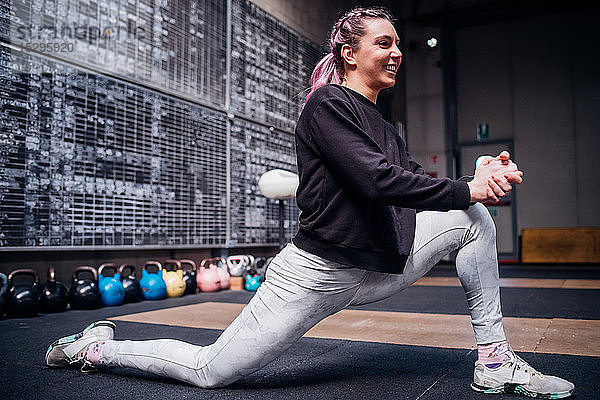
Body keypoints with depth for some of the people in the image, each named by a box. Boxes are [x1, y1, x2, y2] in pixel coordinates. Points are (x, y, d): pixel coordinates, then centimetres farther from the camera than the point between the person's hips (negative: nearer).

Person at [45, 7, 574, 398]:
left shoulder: (382, 126, 14)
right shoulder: (328, 103, -13)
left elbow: (413, 184, 7)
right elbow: (377, 180, -25)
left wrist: (482, 178, -9)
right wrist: (466, 189, -16)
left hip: (374, 271, 8)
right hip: (317, 272, -7)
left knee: (474, 220, 1)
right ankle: (98, 346, 26)